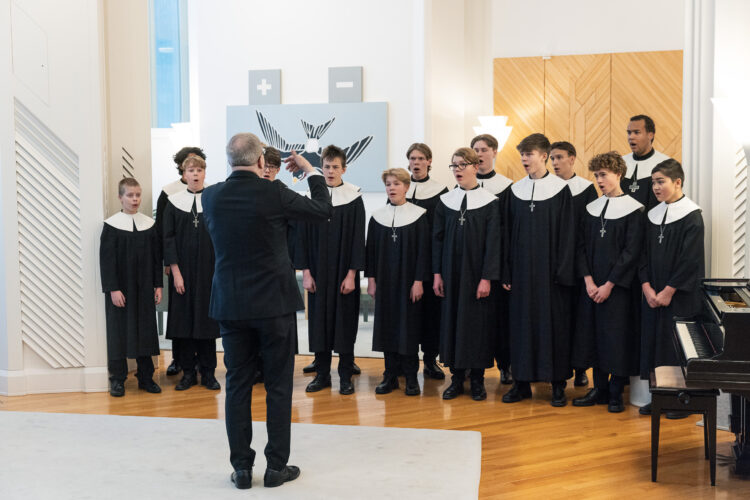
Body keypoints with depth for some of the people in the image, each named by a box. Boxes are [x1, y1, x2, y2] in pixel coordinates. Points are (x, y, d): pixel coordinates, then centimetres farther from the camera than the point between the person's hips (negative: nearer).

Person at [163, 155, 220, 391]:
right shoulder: (174, 202, 3)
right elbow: (168, 238, 1)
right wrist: (175, 271, -7)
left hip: (210, 269, 0)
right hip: (183, 270, 0)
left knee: (208, 317, 3)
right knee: (184, 318, 3)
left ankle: (208, 373, 12)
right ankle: (188, 373, 14)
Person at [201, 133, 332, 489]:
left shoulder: (211, 197, -2)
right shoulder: (273, 193, -13)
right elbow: (322, 210, -1)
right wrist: (310, 171, 13)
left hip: (231, 305, 3)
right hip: (274, 303, -3)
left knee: (237, 385, 9)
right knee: (278, 385, 7)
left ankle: (241, 467, 13)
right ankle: (276, 465, 12)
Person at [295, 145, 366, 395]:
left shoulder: (353, 198, -3)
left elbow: (358, 238, -4)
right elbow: (303, 236, 4)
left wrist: (352, 274, -10)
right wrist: (305, 271, -3)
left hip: (344, 272, -2)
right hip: (318, 272, 2)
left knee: (345, 321, 3)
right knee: (319, 320, 6)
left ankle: (345, 376, 12)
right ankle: (322, 374, 17)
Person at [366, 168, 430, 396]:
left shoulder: (418, 215, -3)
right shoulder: (377, 217, 5)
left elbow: (423, 250, -5)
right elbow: (371, 249, 8)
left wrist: (418, 281, -10)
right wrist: (371, 279, 2)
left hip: (408, 281, -3)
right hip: (385, 281, 3)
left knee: (409, 324, 1)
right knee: (386, 324, 5)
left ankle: (411, 377, 9)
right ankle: (390, 375, 14)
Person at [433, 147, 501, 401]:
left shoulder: (490, 202, -4)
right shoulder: (445, 201, 6)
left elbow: (493, 242, -7)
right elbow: (438, 238, 7)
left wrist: (487, 278, -13)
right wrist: (437, 273, 1)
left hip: (477, 273, -3)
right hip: (451, 273, 3)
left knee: (478, 321, 0)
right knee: (452, 319, 5)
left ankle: (477, 380, 11)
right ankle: (457, 378, 14)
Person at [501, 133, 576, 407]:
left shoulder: (560, 189, -2)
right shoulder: (516, 190, 8)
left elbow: (567, 232, -4)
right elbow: (509, 233, 9)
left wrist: (563, 271, -11)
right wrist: (507, 272, 4)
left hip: (549, 269, -3)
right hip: (522, 268, 3)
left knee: (554, 321, 0)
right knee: (522, 321, 5)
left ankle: (558, 385, 10)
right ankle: (522, 382, 14)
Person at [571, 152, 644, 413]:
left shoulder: (633, 210, -6)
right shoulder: (591, 208, 9)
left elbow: (631, 252, -11)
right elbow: (581, 246, 6)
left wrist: (608, 285, -14)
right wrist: (588, 280, -7)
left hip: (618, 286, -5)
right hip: (591, 285, 5)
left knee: (617, 338, -1)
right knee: (593, 335, 8)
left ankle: (616, 394, 10)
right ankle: (600, 389, 18)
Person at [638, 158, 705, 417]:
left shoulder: (691, 216, -10)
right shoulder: (653, 215, 9)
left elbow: (690, 260, -14)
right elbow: (645, 254, 9)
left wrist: (668, 291, -15)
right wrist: (647, 286, -4)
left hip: (681, 296, -6)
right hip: (653, 294, 6)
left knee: (678, 346, -2)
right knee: (654, 343, 7)